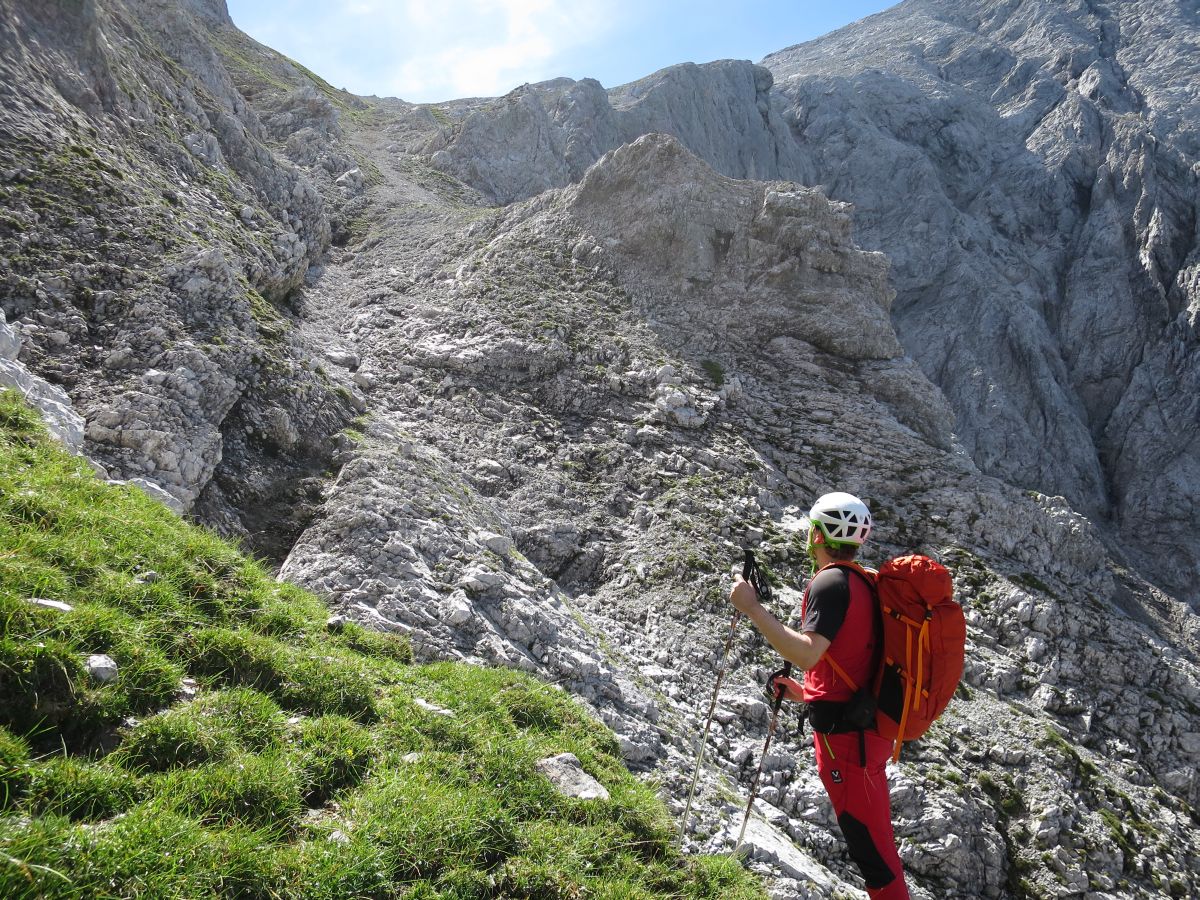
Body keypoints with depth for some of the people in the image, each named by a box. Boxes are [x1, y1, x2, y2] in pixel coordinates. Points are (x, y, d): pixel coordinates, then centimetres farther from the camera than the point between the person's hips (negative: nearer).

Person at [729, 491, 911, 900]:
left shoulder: (830, 582, -16)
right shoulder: (862, 582, 13)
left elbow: (807, 654, -29)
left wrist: (753, 608, -25)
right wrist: (805, 693, 22)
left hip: (844, 734, -10)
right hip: (868, 726, 10)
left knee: (868, 843, -1)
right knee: (874, 837, 20)